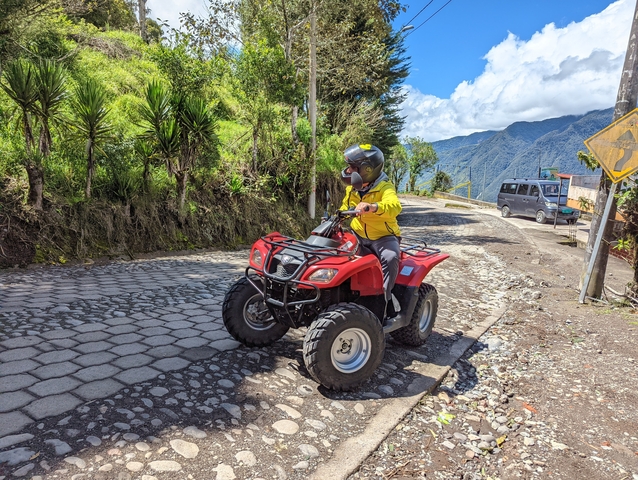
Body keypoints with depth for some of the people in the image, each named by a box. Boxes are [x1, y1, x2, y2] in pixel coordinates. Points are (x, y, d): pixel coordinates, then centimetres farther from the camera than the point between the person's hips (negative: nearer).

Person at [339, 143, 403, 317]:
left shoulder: (384, 187, -18)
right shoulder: (351, 188, 3)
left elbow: (394, 207, -39)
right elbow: (344, 209, 20)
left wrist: (372, 207, -58)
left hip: (383, 236, -6)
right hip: (358, 236, 6)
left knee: (390, 257, -33)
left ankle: (385, 297, -17)